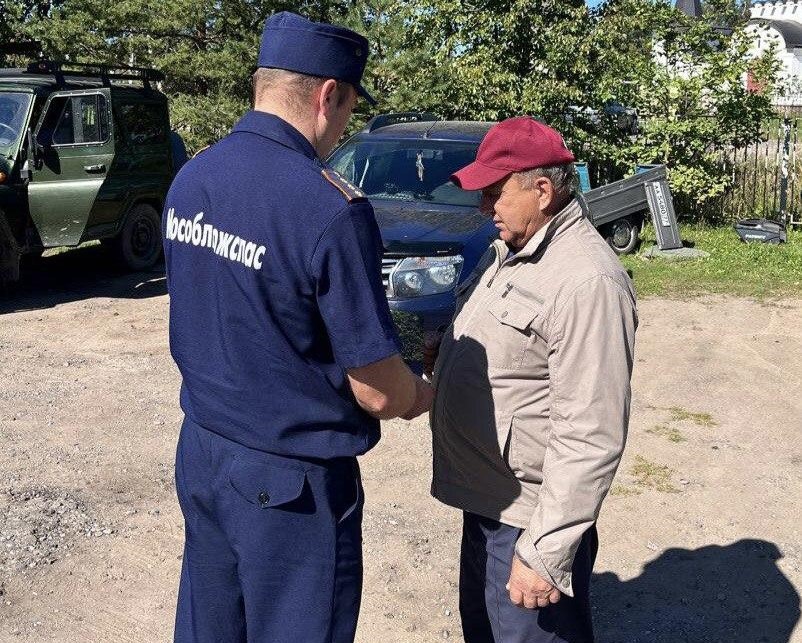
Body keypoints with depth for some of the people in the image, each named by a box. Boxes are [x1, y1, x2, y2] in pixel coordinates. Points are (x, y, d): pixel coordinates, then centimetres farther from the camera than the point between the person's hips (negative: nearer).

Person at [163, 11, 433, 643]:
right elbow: (378, 392, -20)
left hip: (200, 449, 7)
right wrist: (423, 396, 4)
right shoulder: (330, 209, -25)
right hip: (289, 478, -7)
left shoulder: (189, 180, -1)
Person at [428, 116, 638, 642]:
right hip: (486, 500, 9)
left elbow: (592, 439, -27)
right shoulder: (510, 250, 7)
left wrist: (545, 555, -24)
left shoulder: (588, 282, -25)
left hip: (528, 518, -9)